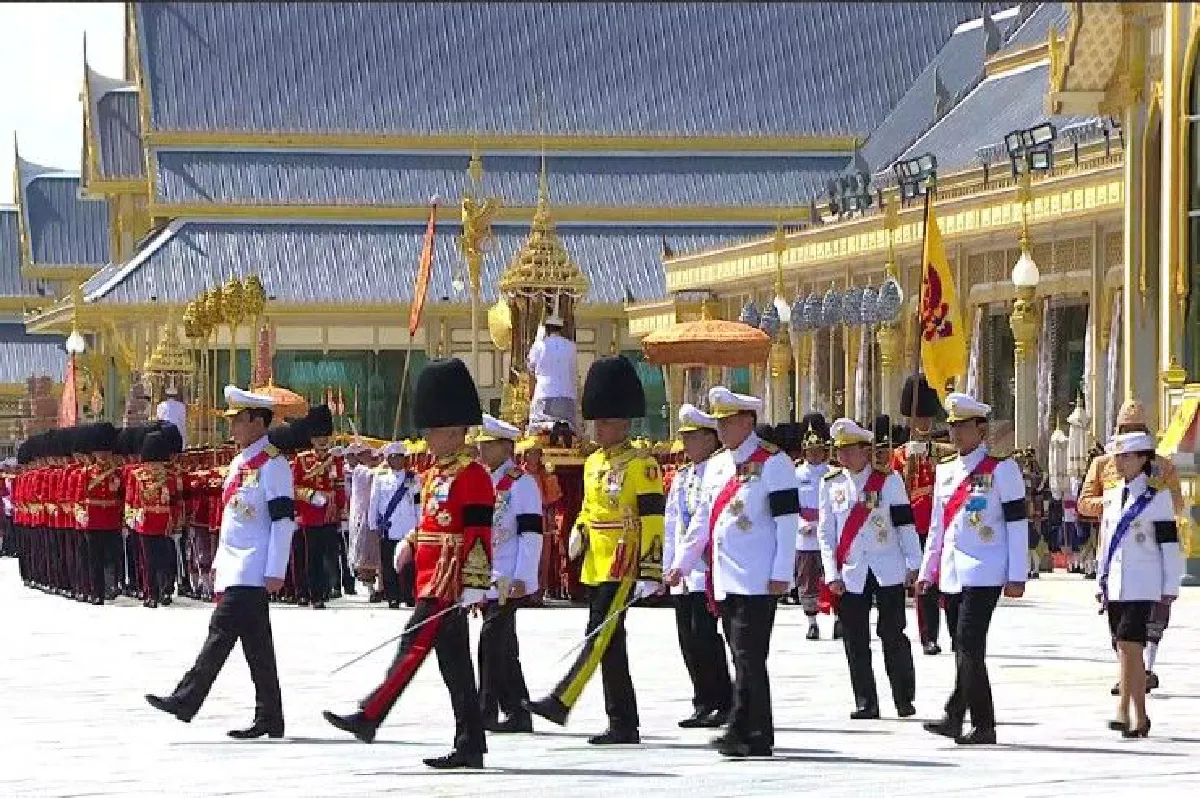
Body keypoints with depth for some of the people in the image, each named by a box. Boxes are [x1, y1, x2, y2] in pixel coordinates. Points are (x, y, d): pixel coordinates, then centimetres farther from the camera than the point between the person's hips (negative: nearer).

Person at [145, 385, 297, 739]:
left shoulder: (272, 463, -10)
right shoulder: (240, 463, 18)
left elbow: (284, 519, -15)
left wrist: (275, 572, -18)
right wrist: (219, 563, 23)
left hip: (252, 571, -9)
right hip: (235, 568, 10)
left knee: (222, 631, -12)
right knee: (256, 645, 8)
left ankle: (186, 700, -12)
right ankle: (269, 719, 9)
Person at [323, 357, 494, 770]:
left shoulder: (472, 476, -11)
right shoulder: (435, 475, 18)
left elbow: (478, 535, -16)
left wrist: (474, 588, -19)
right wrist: (409, 544, 9)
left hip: (447, 586, -10)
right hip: (431, 582, 10)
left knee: (413, 647, -12)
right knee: (455, 665, 8)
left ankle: (368, 717, -13)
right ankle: (470, 747, 9)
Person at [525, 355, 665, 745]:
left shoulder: (640, 465, -8)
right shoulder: (593, 463, 16)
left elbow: (653, 520, -13)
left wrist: (651, 572, -18)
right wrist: (579, 532, 4)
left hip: (622, 567, -9)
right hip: (595, 567, 9)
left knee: (600, 637, -14)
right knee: (610, 645, 8)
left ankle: (561, 702, -22)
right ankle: (623, 725, 11)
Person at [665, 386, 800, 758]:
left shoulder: (772, 462, -6)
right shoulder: (717, 466, 17)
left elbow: (787, 520, -10)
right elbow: (703, 519, 23)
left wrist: (782, 573, -15)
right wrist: (681, 563, 16)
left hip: (758, 582, -8)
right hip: (726, 582, 8)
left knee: (748, 656, -10)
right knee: (744, 658, 9)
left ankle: (742, 731, -10)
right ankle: (757, 736, 13)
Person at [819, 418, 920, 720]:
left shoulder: (889, 479, 0)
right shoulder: (831, 484, 6)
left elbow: (905, 522, 1)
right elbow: (826, 531, 6)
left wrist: (913, 564, -2)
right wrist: (832, 574, 0)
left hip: (888, 570, -2)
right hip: (850, 575, 2)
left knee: (893, 636, -2)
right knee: (856, 641, 1)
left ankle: (905, 700, 8)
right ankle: (865, 703, 7)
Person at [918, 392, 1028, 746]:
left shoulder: (1000, 470, -4)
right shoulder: (945, 470, 15)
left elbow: (1018, 524, -6)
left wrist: (1016, 576, -10)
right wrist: (926, 571, 18)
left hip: (984, 574, -7)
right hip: (952, 575, 7)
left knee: (968, 646, -14)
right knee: (965, 650, 8)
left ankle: (956, 714, -13)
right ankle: (981, 725, 11)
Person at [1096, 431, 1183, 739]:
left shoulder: (1157, 496, -3)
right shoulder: (1112, 496, 15)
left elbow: (1170, 544, -2)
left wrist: (1170, 587, -4)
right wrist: (1101, 583, 19)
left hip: (1142, 586, -6)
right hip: (1115, 584, 6)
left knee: (1129, 645, -14)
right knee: (1125, 649, 7)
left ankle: (1127, 712, -12)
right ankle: (1136, 716, 12)